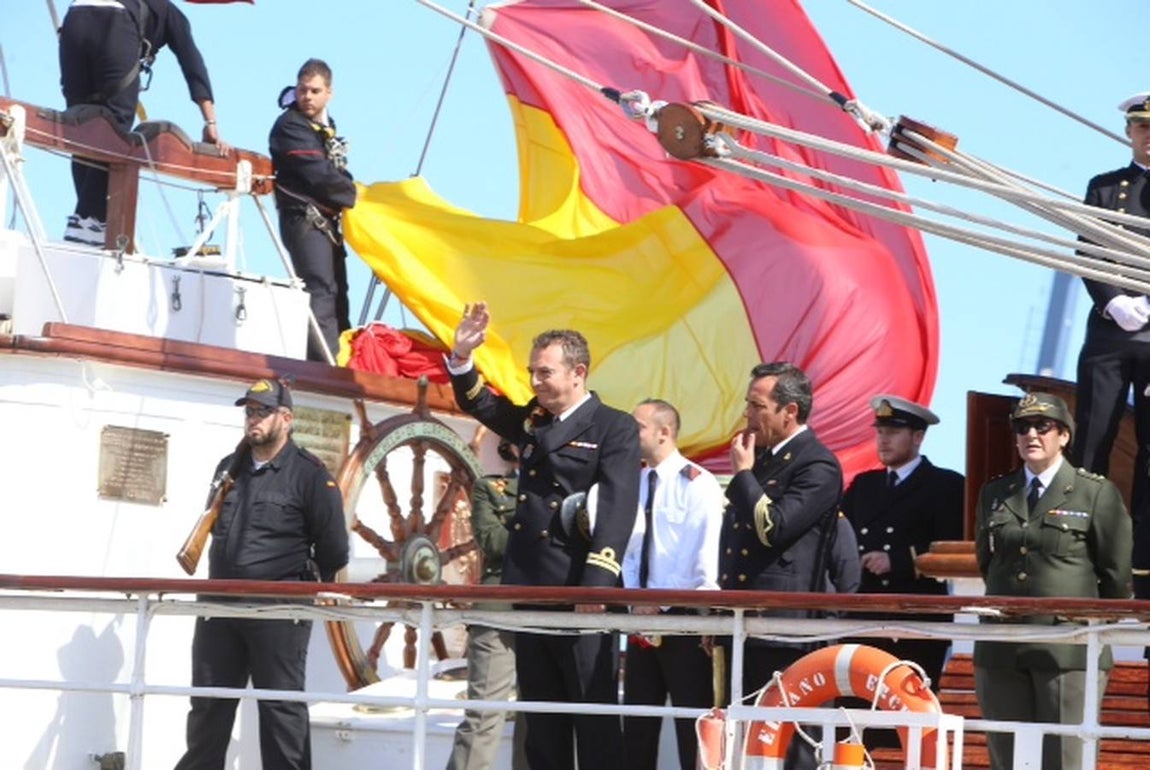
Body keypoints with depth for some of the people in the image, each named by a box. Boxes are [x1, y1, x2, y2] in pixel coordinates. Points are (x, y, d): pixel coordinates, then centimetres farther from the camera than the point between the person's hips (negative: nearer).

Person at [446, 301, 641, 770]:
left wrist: (598, 584, -25)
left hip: (581, 592, -7)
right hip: (531, 591, 7)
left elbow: (617, 509, -14)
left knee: (594, 713, -4)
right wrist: (462, 355, 8)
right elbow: (478, 404, 28)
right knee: (541, 716, 9)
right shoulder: (531, 421, 17)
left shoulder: (616, 428, -4)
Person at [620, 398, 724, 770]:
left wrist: (661, 605, -14)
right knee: (637, 722, 10)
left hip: (683, 618, -7)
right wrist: (635, 600, -2)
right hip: (642, 616, 7)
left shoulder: (697, 483, -10)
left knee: (692, 721, -2)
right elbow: (629, 548, 14)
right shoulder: (636, 484, 12)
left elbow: (704, 557, -14)